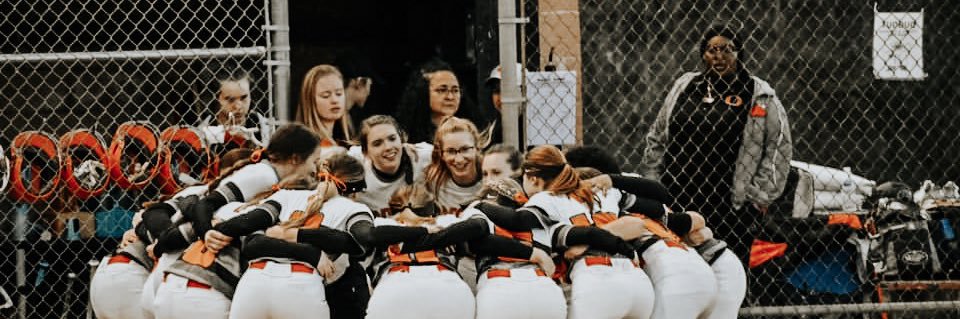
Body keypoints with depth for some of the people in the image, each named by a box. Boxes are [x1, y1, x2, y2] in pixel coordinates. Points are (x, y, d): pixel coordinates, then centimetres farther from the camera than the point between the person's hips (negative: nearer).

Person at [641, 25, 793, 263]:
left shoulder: (760, 96, 4)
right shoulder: (685, 87, 16)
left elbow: (779, 149, 3)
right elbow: (656, 139, 21)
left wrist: (759, 196, -2)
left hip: (732, 209, -3)